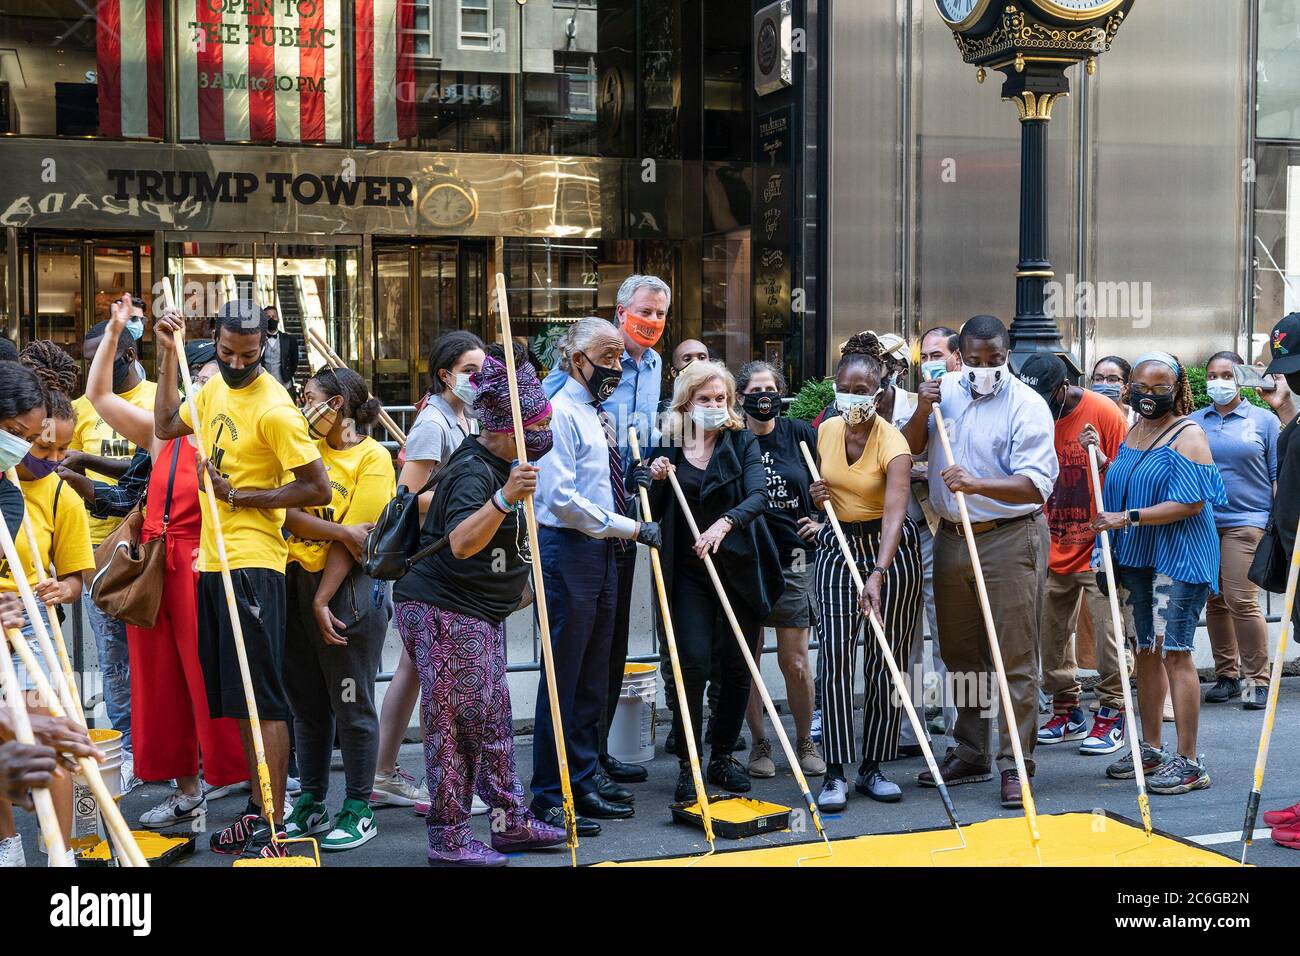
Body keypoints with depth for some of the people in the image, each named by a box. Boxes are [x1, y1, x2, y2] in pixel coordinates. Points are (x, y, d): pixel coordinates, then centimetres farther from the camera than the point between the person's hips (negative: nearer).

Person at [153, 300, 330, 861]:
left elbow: (318, 488, -17)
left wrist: (239, 496, -17)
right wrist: (167, 356, 16)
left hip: (252, 565, -9)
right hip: (213, 561, 9)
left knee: (262, 697, -7)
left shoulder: (274, 409, -15)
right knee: (235, 697, 14)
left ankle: (272, 826, -3)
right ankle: (256, 809, 23)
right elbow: (165, 426, 24)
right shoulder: (214, 388, 11)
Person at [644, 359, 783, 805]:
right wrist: (657, 481, -13)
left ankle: (722, 758, 23)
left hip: (741, 569, 1)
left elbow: (758, 495, -17)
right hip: (689, 572, -1)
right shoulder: (666, 448, 2)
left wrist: (725, 522, -34)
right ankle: (687, 766, 0)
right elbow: (653, 516, 7)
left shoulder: (743, 443, 0)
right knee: (694, 664, -11)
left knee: (738, 667, 6)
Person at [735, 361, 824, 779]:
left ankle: (805, 741, 19)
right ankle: (759, 744, 19)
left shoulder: (800, 433, 4)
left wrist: (821, 519, 3)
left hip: (794, 560, 0)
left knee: (795, 661, 1)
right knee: (747, 659, 4)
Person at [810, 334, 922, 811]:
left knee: (886, 660, 2)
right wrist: (817, 496, -7)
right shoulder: (827, 430, 0)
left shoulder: (892, 442, -18)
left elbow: (894, 514, -30)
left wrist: (878, 575, -43)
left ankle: (873, 768, 14)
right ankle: (836, 773, -3)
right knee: (836, 657, -5)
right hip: (837, 547, 4)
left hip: (890, 551, -4)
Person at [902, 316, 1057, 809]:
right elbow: (907, 450, 13)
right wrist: (921, 412, -5)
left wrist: (977, 483, -35)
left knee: (1015, 658, -3)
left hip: (1011, 539, -6)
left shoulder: (1027, 405, -10)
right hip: (952, 537, 6)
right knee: (960, 654, 14)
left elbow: (1036, 485, -20)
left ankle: (1016, 764, 3)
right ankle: (971, 754, 26)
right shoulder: (944, 389, 6)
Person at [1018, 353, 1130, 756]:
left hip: (1098, 545, -5)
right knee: (1051, 632, 9)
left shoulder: (1102, 412, -10)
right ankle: (1067, 711, 22)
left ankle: (1111, 715, 5)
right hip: (1054, 550, 5)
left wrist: (1102, 461, -24)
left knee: (1107, 629, -4)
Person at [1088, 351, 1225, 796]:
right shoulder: (1132, 433, 14)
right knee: (1145, 651, 13)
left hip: (1177, 558, -8)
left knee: (1174, 652, -9)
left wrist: (1128, 518, -21)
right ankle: (1149, 749, 23)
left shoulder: (1188, 434, -10)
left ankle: (1188, 761, -5)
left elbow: (1190, 503, -19)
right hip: (1135, 558, 8)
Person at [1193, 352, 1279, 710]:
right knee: (1214, 602, 7)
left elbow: (1278, 475, 5)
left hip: (1246, 520, -3)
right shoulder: (1194, 422, 11)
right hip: (1202, 522, 4)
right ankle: (1227, 676, 18)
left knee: (1241, 600, -12)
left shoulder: (1264, 420, 5)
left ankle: (1257, 680, -2)